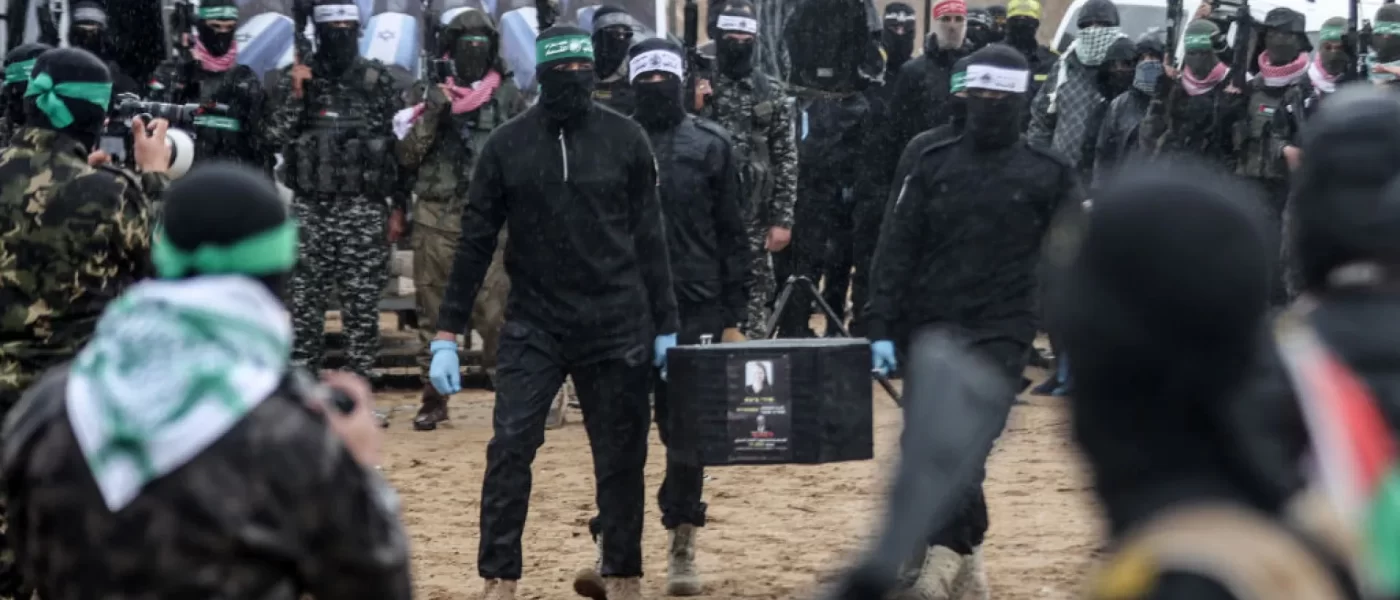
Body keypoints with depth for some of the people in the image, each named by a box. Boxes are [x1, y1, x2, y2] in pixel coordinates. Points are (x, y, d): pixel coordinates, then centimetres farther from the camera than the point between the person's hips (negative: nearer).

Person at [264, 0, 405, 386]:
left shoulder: (378, 80, 3)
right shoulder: (295, 78, 3)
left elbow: (399, 145, 6)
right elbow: (275, 139, -3)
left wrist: (399, 208, 2)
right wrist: (295, 95, -16)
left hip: (365, 212, 0)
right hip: (310, 210, 0)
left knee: (363, 309, 3)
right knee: (305, 308, 2)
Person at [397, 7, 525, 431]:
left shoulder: (507, 95, 6)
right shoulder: (428, 94, 7)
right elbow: (407, 156, 2)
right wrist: (431, 115, -11)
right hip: (436, 217, 1)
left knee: (495, 310, -8)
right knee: (435, 312, 5)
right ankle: (434, 399, 11)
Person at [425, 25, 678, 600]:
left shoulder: (625, 138, 1)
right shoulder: (507, 144, 0)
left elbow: (649, 238, 5)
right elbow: (475, 242, 3)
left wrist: (665, 326, 5)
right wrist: (446, 333, 0)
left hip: (617, 326, 1)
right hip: (532, 324, 0)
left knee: (621, 457, 6)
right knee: (509, 447, -10)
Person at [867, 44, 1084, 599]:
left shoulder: (1048, 175, 2)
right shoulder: (933, 166, 6)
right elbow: (896, 251, 4)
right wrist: (882, 329, -3)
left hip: (1001, 333, -3)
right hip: (931, 328, 3)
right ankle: (968, 550, 23)